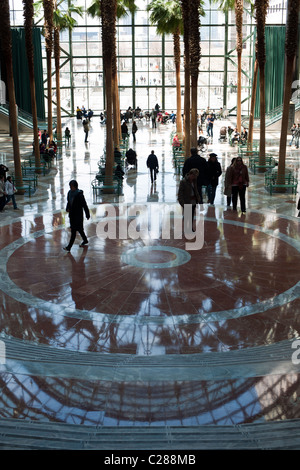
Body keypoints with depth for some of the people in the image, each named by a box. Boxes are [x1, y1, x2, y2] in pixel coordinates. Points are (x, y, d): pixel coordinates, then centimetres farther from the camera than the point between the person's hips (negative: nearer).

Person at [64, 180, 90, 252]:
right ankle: (85, 240, 41)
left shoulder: (79, 195, -18)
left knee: (74, 231, -7)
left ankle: (69, 247, -5)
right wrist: (67, 208, -3)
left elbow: (84, 205, -13)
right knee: (79, 229, 21)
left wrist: (87, 215, -9)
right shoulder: (70, 193, 4)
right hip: (72, 214, 8)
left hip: (78, 215, -8)